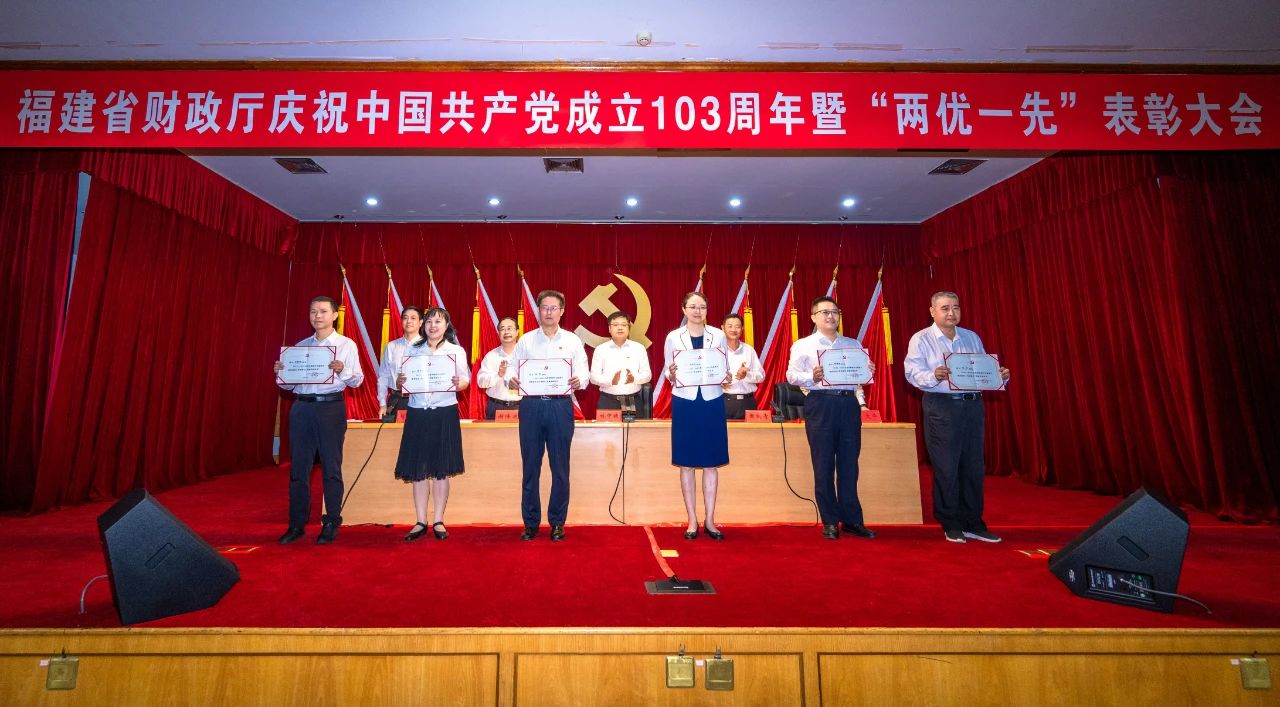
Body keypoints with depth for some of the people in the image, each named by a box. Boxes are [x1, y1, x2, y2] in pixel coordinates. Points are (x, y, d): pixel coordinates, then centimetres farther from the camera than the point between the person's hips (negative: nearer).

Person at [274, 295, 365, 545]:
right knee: (298, 467, 7)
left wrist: (342, 370, -22)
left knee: (331, 467, 2)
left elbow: (357, 381, -4)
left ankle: (331, 524, 12)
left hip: (331, 407, -4)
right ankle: (297, 524, 19)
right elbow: (289, 383, 14)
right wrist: (280, 373, -6)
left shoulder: (346, 345, 2)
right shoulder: (300, 346, 14)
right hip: (302, 407, 4)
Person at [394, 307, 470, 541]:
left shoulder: (456, 351, 5)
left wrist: (458, 384, -21)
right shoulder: (411, 350, 11)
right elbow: (402, 381, 9)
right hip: (417, 413, 2)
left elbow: (465, 380, 1)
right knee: (418, 469, 3)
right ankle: (421, 522, 14)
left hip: (445, 413, -2)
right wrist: (399, 382, -13)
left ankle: (438, 521, 13)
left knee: (441, 469, 3)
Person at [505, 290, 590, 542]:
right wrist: (511, 380, -16)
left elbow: (583, 372, 0)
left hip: (560, 405, -1)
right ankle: (530, 522, 20)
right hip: (531, 405, 1)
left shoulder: (572, 341, 7)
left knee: (560, 467, 5)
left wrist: (579, 381, -23)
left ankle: (557, 522, 19)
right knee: (530, 466, 6)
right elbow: (512, 366, 6)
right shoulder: (525, 340, 11)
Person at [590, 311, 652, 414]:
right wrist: (611, 381, -20)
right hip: (608, 401, -1)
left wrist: (634, 379, -17)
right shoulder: (600, 349, 4)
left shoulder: (639, 348, 6)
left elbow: (647, 374, 5)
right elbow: (594, 376, 0)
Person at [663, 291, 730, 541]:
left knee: (711, 462, 5)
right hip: (685, 402, -1)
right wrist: (672, 374, -17)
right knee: (687, 463, 4)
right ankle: (692, 520, 15)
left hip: (711, 401, 1)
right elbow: (667, 373, 5)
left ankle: (709, 520, 17)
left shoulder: (718, 335, 5)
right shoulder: (673, 337, 2)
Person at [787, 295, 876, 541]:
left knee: (849, 464, 7)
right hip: (820, 405, -3)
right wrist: (812, 377, -21)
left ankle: (852, 520, 17)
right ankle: (830, 521, 13)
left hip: (849, 403, 3)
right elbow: (791, 375, -4)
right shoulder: (803, 345, 4)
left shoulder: (853, 344, 16)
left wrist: (869, 371, -5)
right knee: (824, 465, 2)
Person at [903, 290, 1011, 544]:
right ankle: (950, 525, 13)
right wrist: (934, 376, -30)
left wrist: (1000, 376, -5)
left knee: (973, 466, 9)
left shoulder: (972, 338, 15)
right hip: (941, 408, -5)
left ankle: (973, 523, 21)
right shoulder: (921, 339, -1)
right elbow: (913, 372, -12)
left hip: (973, 406, 5)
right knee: (946, 468, -1)